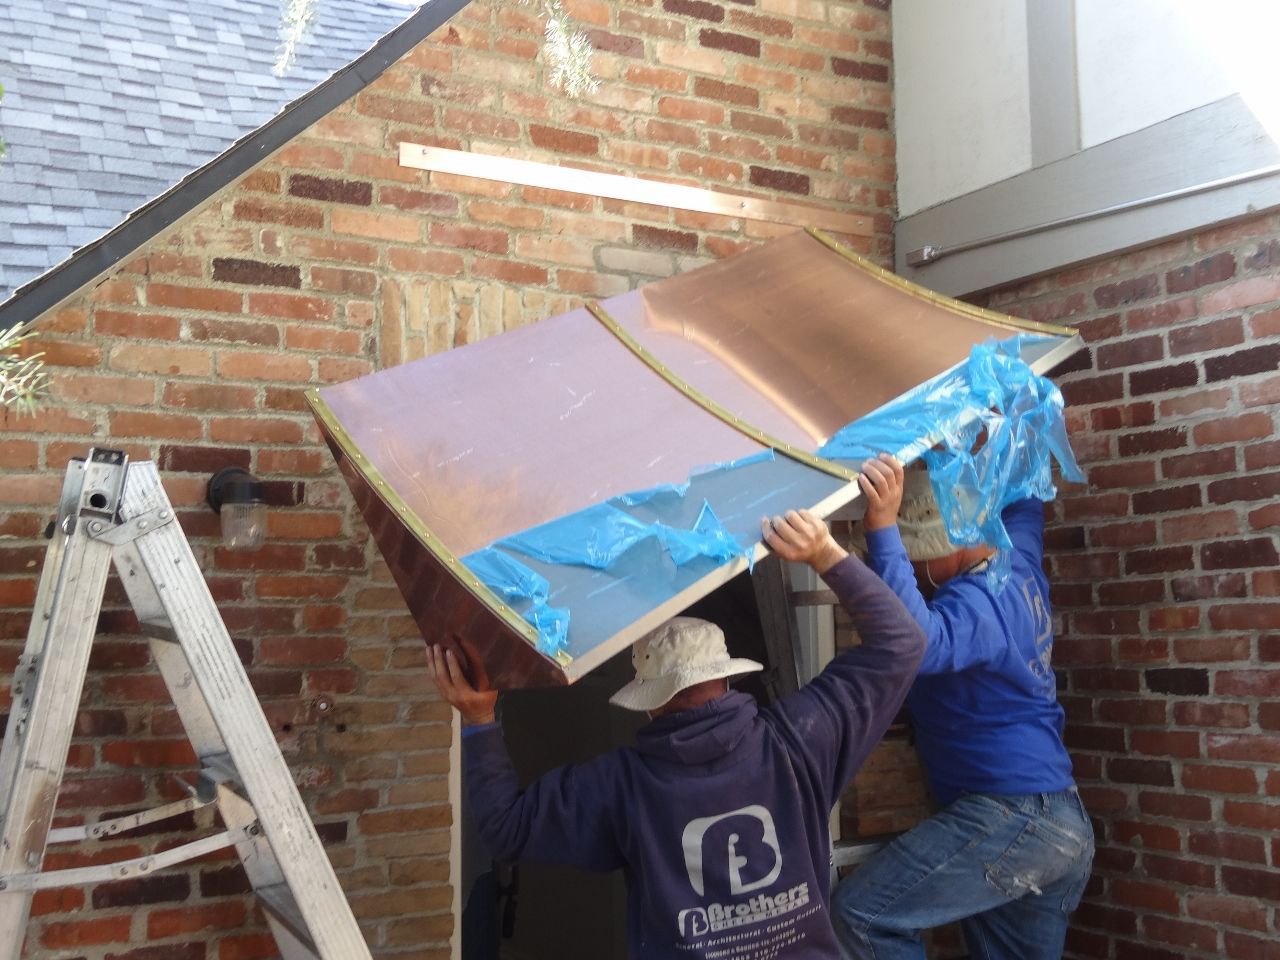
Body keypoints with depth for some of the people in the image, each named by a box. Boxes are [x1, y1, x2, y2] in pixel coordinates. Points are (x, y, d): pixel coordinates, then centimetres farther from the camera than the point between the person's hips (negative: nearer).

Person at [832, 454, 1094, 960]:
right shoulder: (1018, 559, 9)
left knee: (860, 914, -15)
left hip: (1013, 819, -10)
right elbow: (1023, 499, 30)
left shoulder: (979, 600, -18)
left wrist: (882, 530, -41)